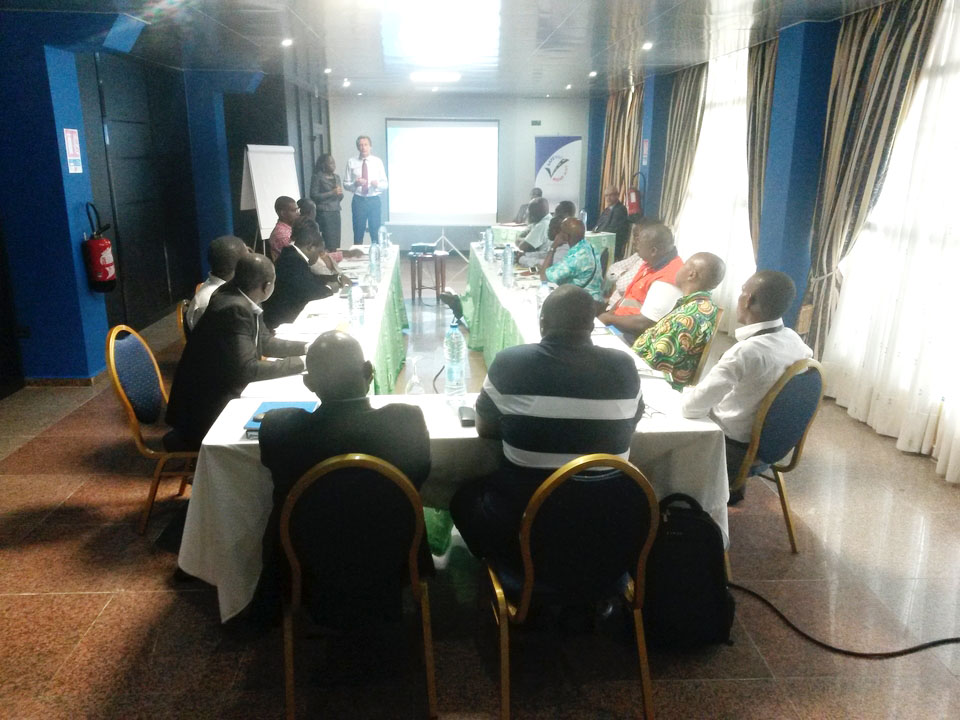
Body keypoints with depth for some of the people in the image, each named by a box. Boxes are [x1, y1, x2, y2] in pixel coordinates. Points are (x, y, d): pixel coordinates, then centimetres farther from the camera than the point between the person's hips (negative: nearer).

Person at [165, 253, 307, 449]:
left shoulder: (243, 300, 0)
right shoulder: (234, 309, -26)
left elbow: (265, 342, 12)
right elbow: (246, 369, -28)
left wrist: (306, 348, 2)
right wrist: (299, 363, -22)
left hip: (222, 391, 8)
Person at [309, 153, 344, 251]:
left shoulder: (337, 177, 17)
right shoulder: (317, 177, -1)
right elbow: (313, 195, -8)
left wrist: (339, 193, -1)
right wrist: (331, 193, -13)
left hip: (336, 211, 6)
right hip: (324, 212, -6)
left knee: (336, 242, -2)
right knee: (330, 243, -13)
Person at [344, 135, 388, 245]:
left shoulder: (378, 161, 5)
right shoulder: (351, 162, 3)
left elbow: (385, 184, 5)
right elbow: (346, 184, 3)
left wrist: (377, 184, -17)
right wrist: (355, 183, -18)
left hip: (374, 200, 1)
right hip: (358, 200, 0)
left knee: (376, 233, 4)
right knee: (358, 233, 3)